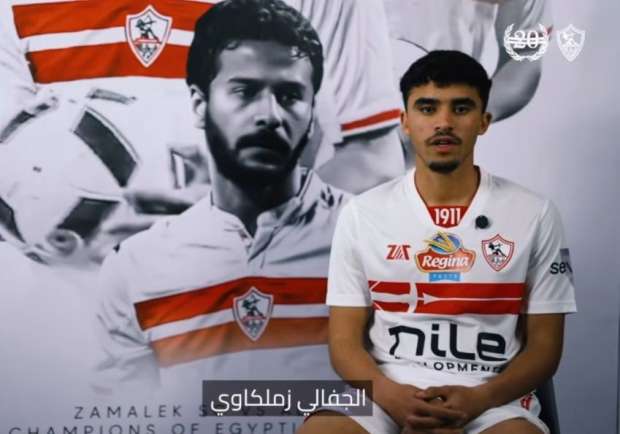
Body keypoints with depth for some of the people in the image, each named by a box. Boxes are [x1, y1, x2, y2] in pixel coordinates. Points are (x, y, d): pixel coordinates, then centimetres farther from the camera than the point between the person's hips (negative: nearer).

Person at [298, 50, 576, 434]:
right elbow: (345, 339, 3)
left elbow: (544, 345, 3)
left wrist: (480, 398, -15)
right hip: (387, 396, 1)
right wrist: (388, 394, -18)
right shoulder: (362, 214, 4)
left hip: (492, 400, -1)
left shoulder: (534, 215, 2)